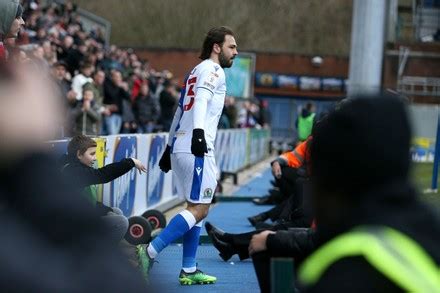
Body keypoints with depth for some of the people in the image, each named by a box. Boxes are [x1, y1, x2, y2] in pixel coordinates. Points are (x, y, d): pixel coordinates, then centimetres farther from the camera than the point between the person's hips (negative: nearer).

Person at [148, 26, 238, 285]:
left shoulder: (196, 72, 24)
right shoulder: (213, 70, -5)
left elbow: (180, 111, 27)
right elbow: (201, 100, -24)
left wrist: (170, 147, 30)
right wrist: (198, 131, -39)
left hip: (180, 147, 10)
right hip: (196, 150, -10)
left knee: (198, 208, 13)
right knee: (199, 209, -9)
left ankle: (189, 270, 12)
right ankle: (150, 252, -17)